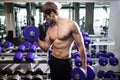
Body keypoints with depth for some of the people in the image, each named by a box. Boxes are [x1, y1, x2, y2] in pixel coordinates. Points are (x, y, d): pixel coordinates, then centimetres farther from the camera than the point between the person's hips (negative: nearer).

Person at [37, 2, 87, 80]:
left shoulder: (71, 24, -15)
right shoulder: (50, 28, 3)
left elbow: (81, 46, -11)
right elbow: (46, 48, 9)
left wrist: (84, 66, -9)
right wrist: (36, 39, -7)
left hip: (66, 63, -6)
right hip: (53, 61, 6)